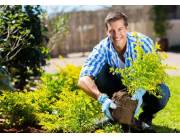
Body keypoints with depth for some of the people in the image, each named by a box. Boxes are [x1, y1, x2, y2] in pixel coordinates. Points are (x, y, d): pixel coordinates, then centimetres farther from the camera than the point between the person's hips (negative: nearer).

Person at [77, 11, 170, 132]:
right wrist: (102, 98, -51)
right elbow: (83, 80, -33)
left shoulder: (143, 42, -24)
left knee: (163, 92, -33)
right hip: (118, 87, 1)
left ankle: (146, 116, 1)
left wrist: (141, 91, -48)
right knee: (99, 70, -27)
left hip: (142, 87, -1)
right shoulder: (103, 49, -23)